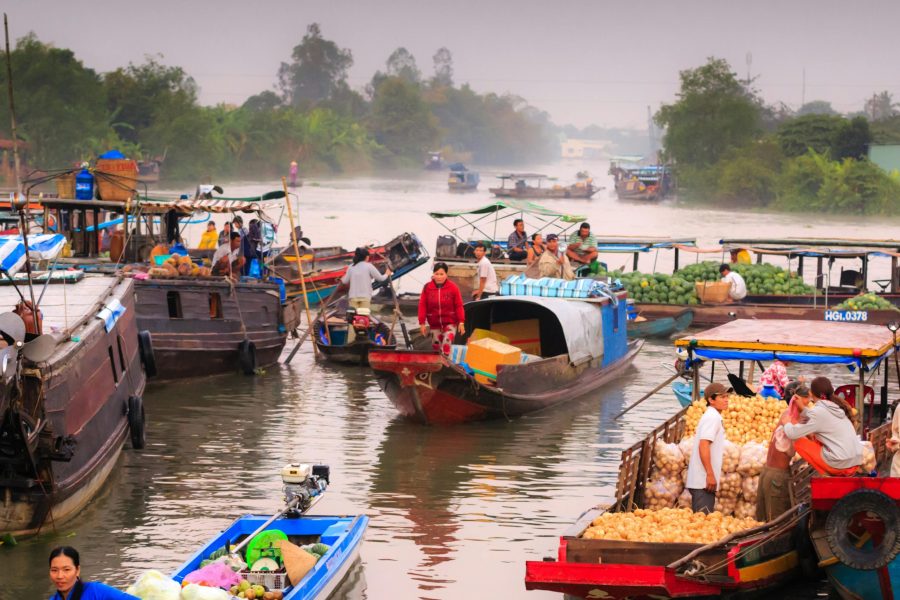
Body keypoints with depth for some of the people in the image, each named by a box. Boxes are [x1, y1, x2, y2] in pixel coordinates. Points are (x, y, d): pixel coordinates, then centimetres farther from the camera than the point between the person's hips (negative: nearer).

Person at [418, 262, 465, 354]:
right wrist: (422, 323, -5)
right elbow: (422, 306, -2)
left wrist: (461, 322, -9)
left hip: (450, 323, -3)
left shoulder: (453, 287, -7)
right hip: (434, 324, 3)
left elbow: (459, 306, -5)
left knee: (446, 346, -17)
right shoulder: (427, 287, -3)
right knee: (436, 347, 11)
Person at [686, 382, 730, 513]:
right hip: (703, 481, -10)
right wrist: (710, 474, -22)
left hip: (700, 480, 10)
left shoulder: (712, 416, 17)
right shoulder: (713, 417, -12)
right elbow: (703, 446, -20)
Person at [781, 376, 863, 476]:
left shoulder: (819, 411, -11)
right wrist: (802, 408, 19)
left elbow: (792, 434, -8)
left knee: (798, 442, 5)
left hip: (839, 464, -8)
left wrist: (786, 423, 12)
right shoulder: (836, 406, 12)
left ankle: (827, 475, 2)